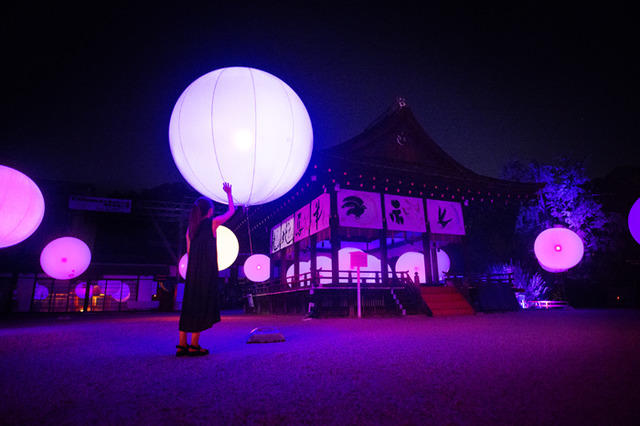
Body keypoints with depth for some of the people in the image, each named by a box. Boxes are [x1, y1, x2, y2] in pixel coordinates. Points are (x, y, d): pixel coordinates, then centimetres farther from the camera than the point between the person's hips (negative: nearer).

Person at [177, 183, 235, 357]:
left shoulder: (190, 228, 12)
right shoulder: (213, 223, -3)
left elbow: (189, 252, 15)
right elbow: (231, 211, 12)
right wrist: (228, 193, 25)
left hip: (192, 270, 6)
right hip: (207, 270, -6)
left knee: (189, 304, 9)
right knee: (202, 304, -3)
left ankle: (182, 345, 12)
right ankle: (194, 345, -1)